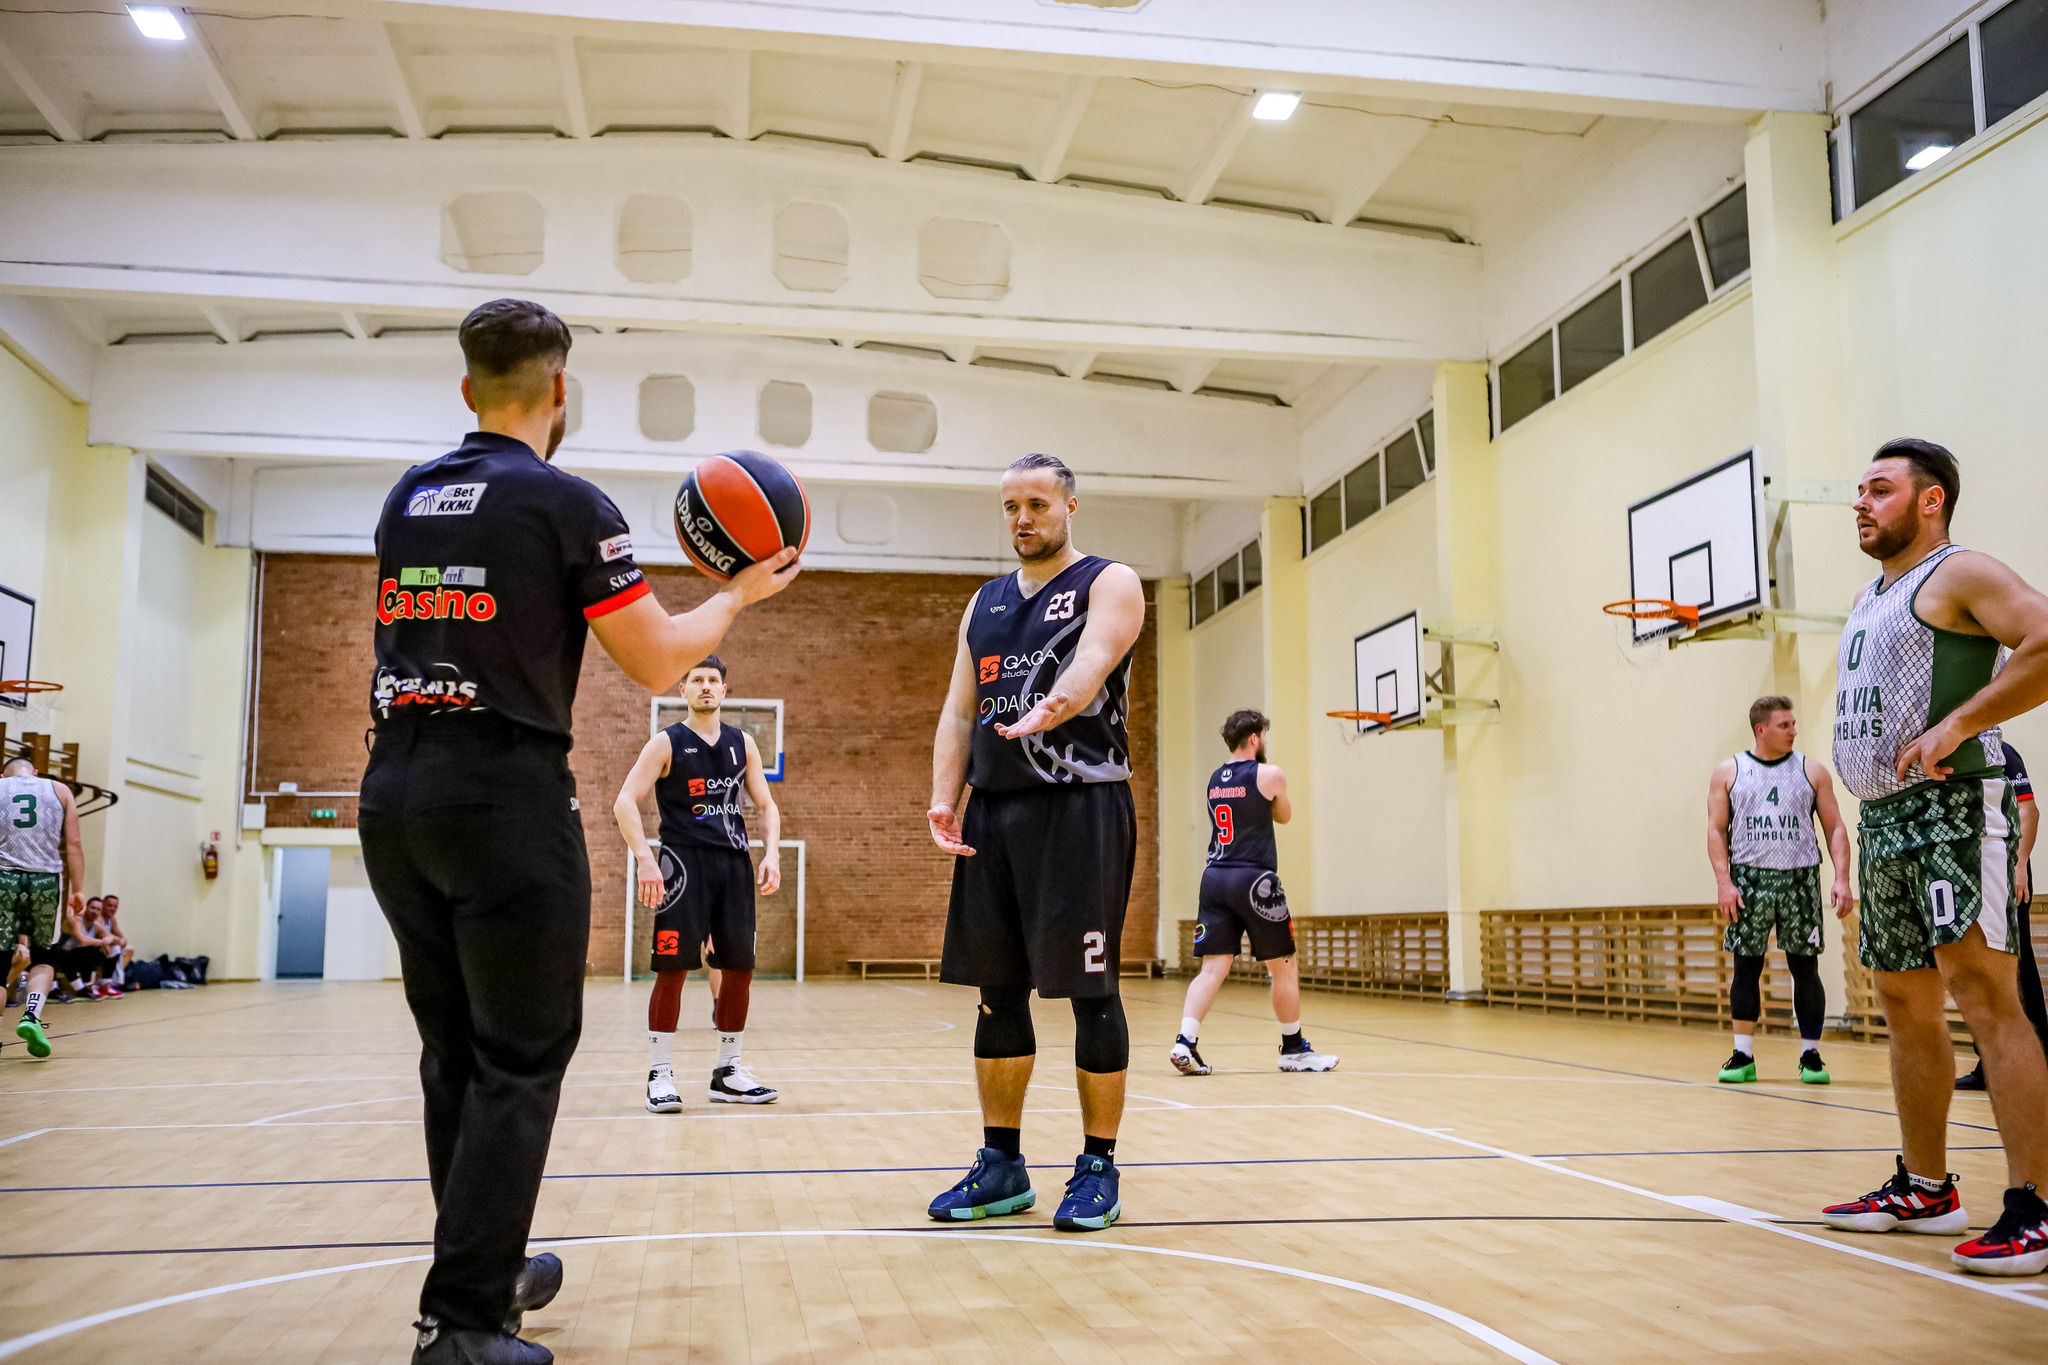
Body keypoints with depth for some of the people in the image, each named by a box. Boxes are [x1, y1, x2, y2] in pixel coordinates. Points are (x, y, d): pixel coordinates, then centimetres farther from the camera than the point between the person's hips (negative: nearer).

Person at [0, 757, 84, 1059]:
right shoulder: (59, 791, 14)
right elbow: (73, 845, 5)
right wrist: (77, 890, 4)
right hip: (46, 880, 1)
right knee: (44, 957, 16)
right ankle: (31, 1016, -6)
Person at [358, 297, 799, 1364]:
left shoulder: (406, 500, 13)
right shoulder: (565, 504, -7)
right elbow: (659, 663, -6)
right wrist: (742, 592, 10)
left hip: (394, 794, 7)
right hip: (505, 797, -7)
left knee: (455, 1054, 16)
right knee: (518, 1064, 0)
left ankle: (487, 1269, 29)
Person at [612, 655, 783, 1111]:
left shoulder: (743, 743, 11)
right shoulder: (666, 743, -2)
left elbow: (766, 805, 15)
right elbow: (624, 803, -9)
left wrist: (771, 854, -1)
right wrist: (645, 859, -22)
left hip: (734, 864, 5)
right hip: (683, 863, -4)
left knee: (740, 967, 5)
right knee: (672, 967, -7)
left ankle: (727, 1073, 16)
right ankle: (660, 1075, 2)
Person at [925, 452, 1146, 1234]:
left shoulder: (1109, 584, 0)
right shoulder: (984, 604, 17)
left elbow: (1092, 661, -22)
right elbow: (959, 710, 12)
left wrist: (1055, 706, -44)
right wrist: (944, 799, -3)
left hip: (1081, 805, -6)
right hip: (994, 809, 6)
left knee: (1089, 991, -3)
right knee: (997, 990, 9)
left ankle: (1098, 1168, 10)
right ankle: (1001, 1165, 20)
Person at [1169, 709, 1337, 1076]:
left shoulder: (1215, 779, 13)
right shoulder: (1269, 774, -5)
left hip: (1215, 878, 6)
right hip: (1254, 879, -6)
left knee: (1213, 967, 2)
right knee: (1283, 967, 8)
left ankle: (1185, 1042, -13)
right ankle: (1294, 1049, 19)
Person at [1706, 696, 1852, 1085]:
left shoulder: (1812, 770, 6)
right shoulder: (1729, 772, 6)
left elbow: (1835, 828, 5)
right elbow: (1716, 831, 3)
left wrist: (1841, 878, -7)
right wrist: (1723, 882, -8)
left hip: (1800, 878, 0)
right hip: (1749, 879, 0)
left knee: (1805, 968, 1)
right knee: (1746, 967, 1)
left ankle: (1811, 1056, 10)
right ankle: (1743, 1056, 7)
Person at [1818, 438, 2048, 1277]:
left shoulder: (1959, 575, -5)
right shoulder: (1869, 600, 21)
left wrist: (1956, 728, -23)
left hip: (1952, 809, -9)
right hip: (1881, 818, 9)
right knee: (1905, 1005, 12)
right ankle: (1924, 1190, 21)